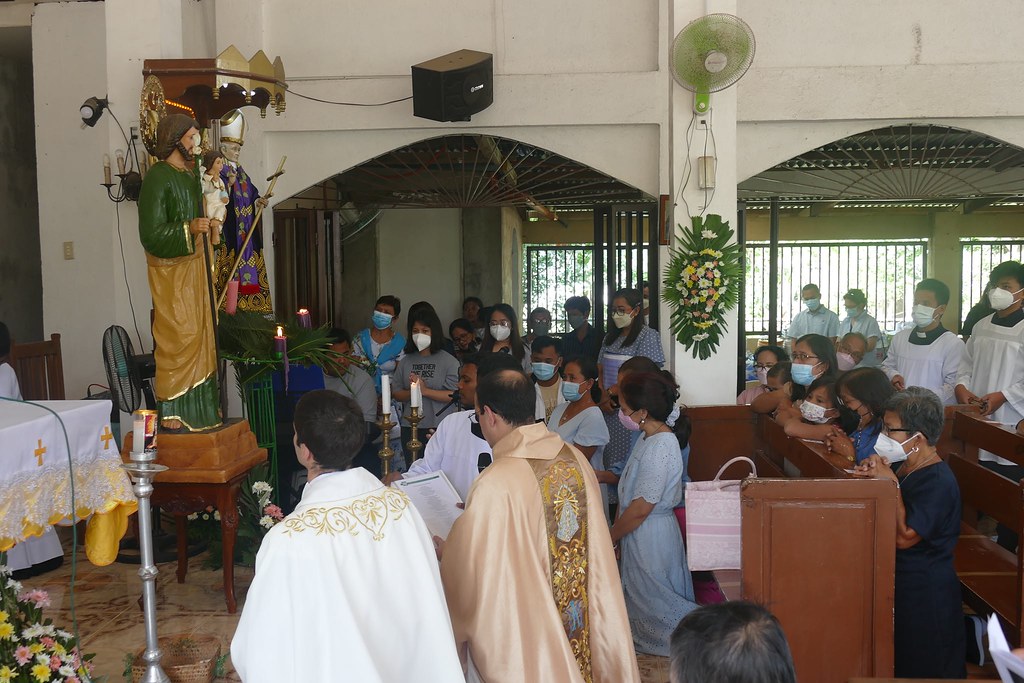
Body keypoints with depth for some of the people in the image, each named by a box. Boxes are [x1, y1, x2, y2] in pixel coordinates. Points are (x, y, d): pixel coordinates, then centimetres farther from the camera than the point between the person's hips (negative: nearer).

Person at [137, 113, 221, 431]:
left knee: (197, 334, 12)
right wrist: (189, 228, -27)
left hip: (194, 265, 9)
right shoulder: (157, 178, -14)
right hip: (171, 270, -9)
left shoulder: (190, 175, 12)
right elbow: (151, 234, -19)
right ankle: (170, 409, 5)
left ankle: (195, 407, 21)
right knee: (177, 337, -5)